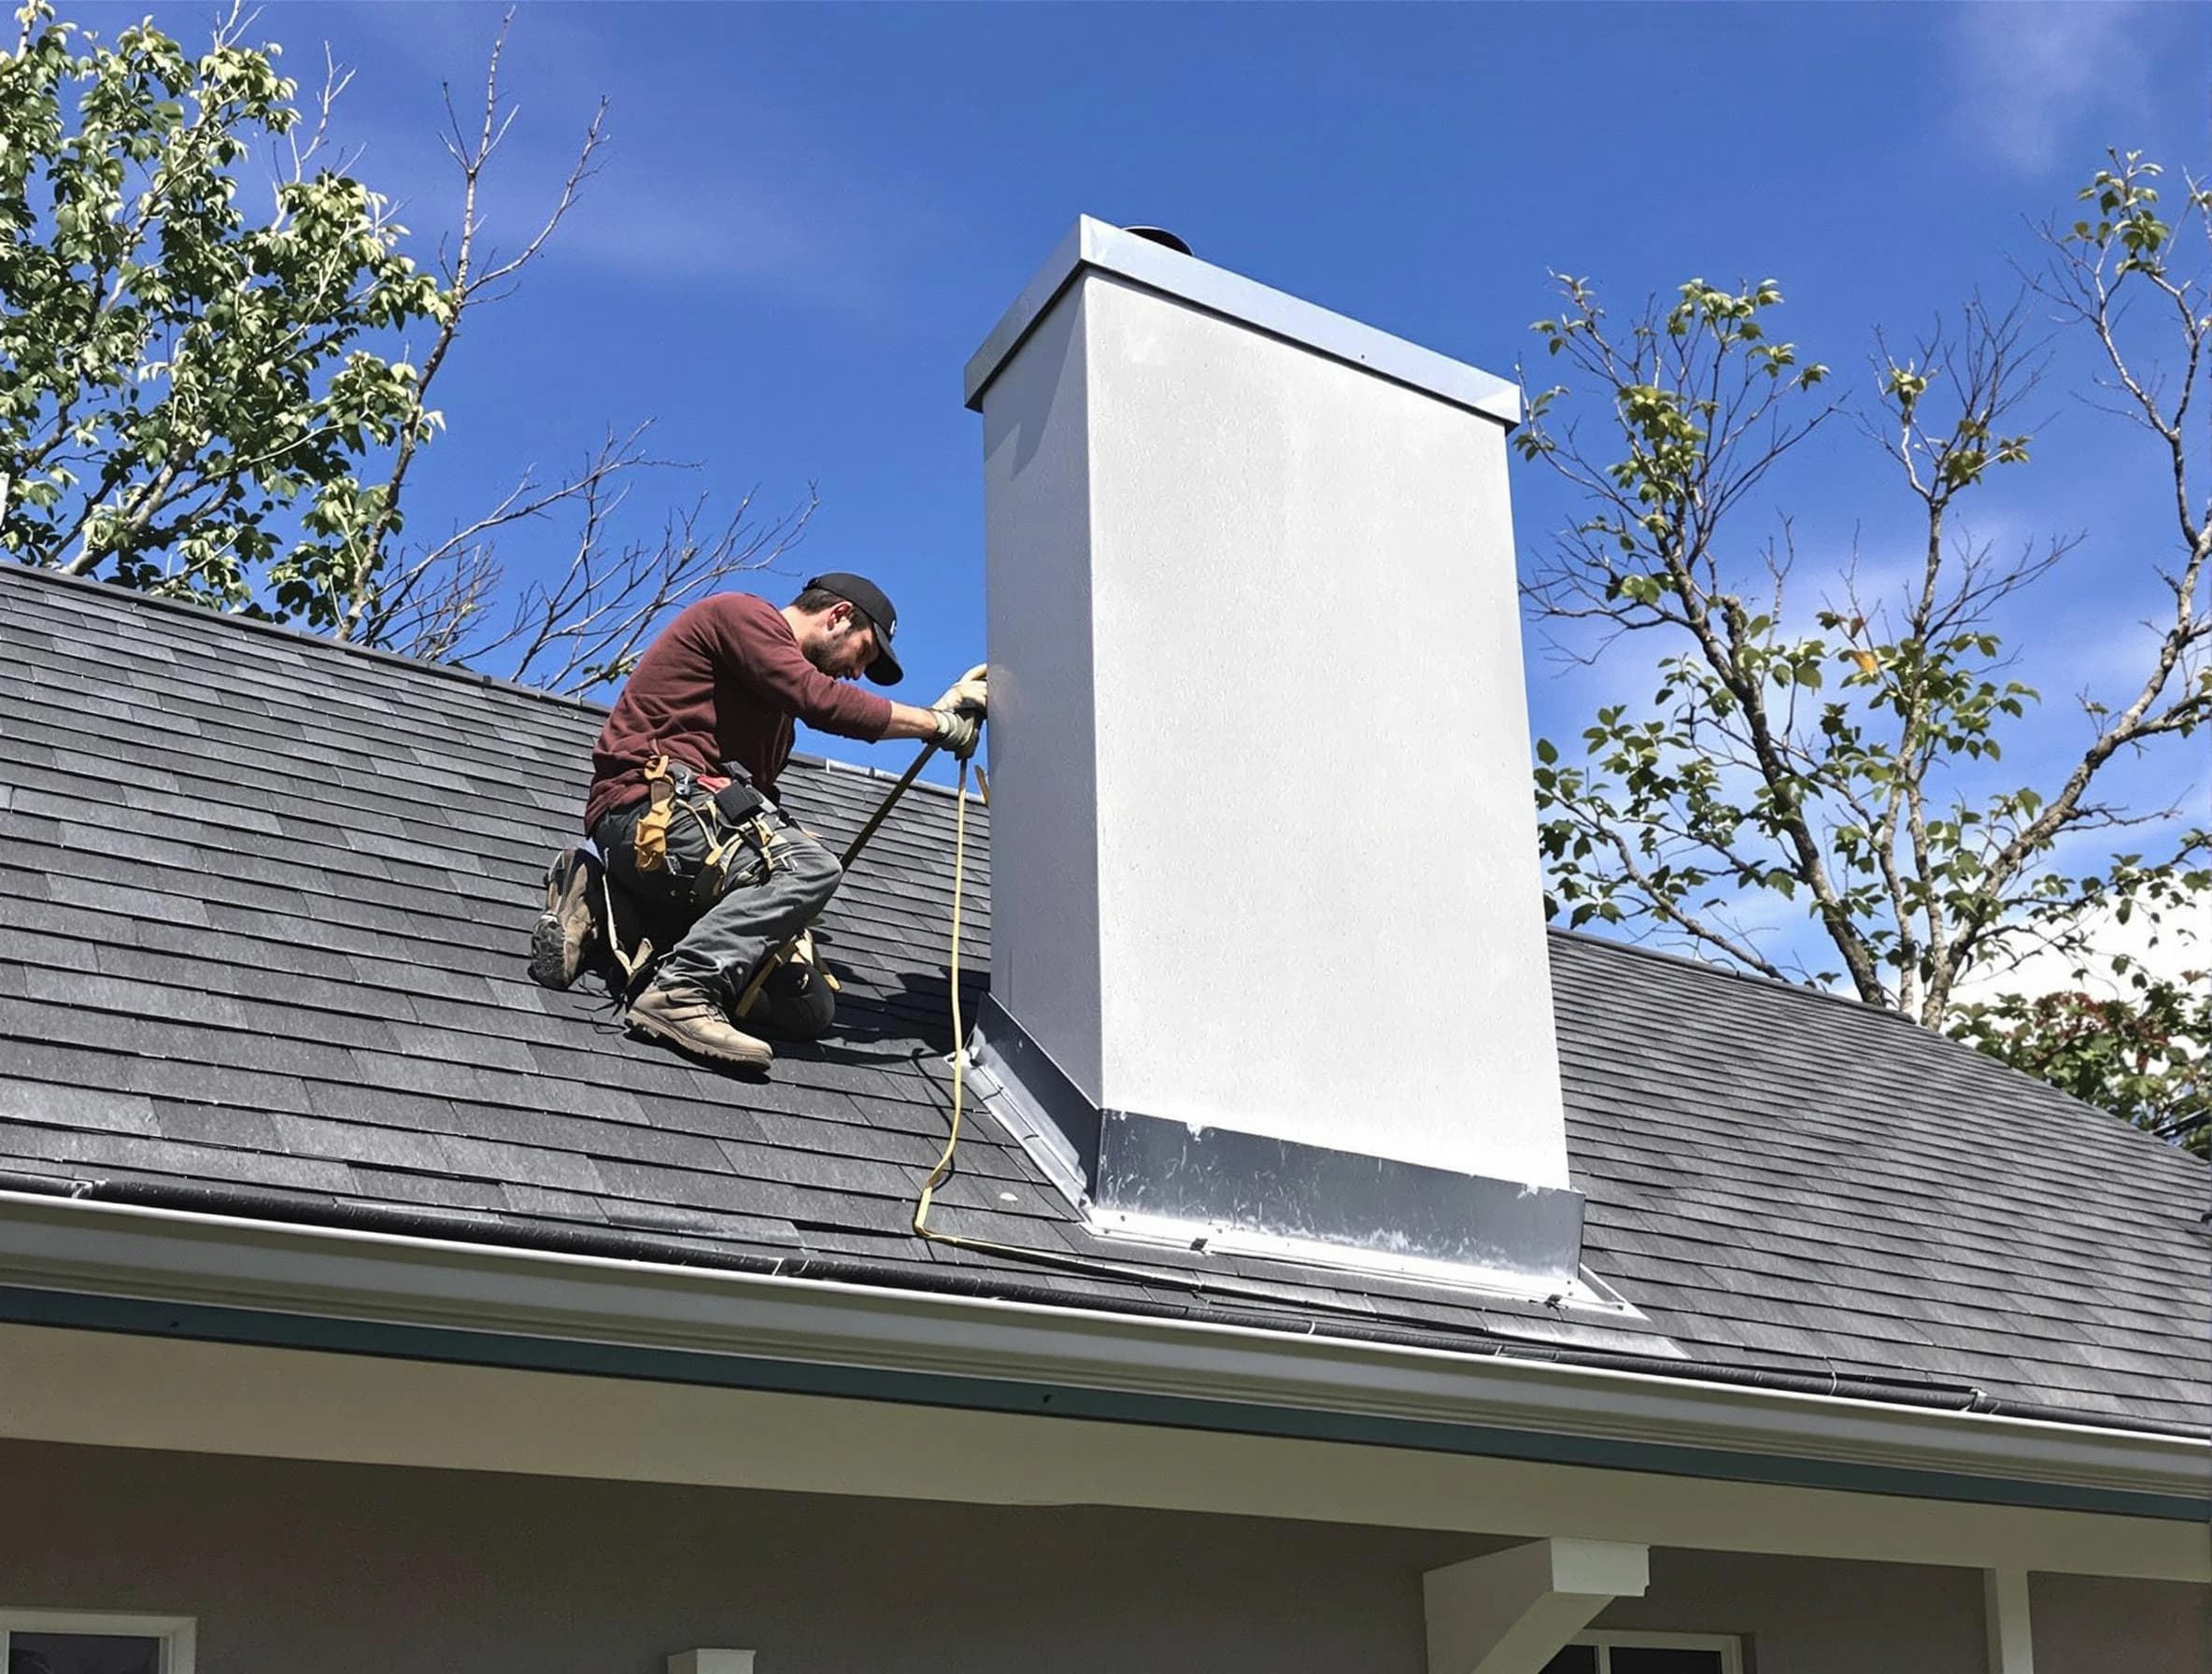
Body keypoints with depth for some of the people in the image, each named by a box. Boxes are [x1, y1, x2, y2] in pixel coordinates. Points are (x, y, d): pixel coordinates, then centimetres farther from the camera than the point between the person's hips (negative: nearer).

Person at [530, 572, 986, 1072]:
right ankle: (682, 992, -33)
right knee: (810, 865, -31)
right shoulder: (742, 613, 2)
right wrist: (937, 721, -6)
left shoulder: (775, 698, 29)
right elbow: (821, 701, -13)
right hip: (651, 805, -9)